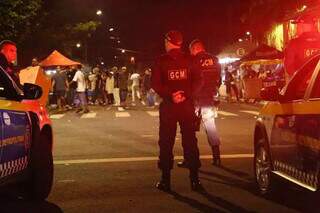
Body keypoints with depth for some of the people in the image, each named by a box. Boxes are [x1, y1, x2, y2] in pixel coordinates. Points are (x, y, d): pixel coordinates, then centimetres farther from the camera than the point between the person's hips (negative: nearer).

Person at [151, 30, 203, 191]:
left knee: (166, 143, 7)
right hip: (187, 105, 2)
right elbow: (198, 81, -5)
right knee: (190, 141, 7)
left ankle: (165, 180, 7)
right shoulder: (189, 60, 2)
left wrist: (169, 95, -13)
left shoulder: (161, 61, -3)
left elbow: (155, 84, -12)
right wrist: (186, 94, -9)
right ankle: (194, 179, 6)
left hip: (168, 106, -2)